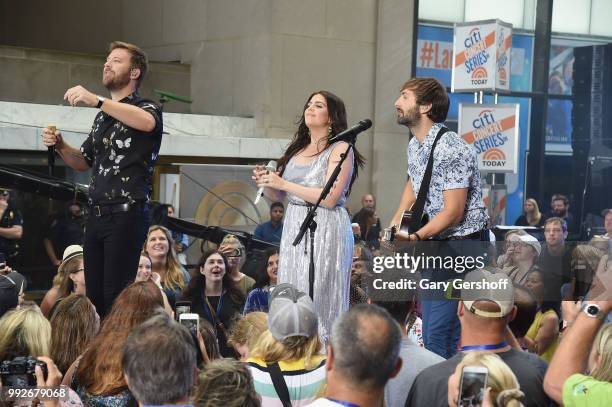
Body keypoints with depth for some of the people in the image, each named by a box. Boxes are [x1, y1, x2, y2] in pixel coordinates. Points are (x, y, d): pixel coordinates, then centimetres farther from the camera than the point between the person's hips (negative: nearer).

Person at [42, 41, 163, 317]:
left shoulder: (146, 108, -1)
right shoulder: (102, 116, 23)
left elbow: (147, 122, -27)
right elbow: (83, 162, 29)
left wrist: (96, 100, -32)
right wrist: (60, 146, 8)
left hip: (126, 214, -7)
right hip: (97, 215, 7)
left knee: (117, 297, -13)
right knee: (93, 296, 4)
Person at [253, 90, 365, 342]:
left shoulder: (341, 149, -2)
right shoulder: (297, 149, 17)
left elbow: (329, 198, -13)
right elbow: (278, 197, 20)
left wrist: (283, 184, -13)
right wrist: (265, 183, -2)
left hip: (325, 228, -6)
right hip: (294, 226, 6)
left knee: (318, 301, -8)